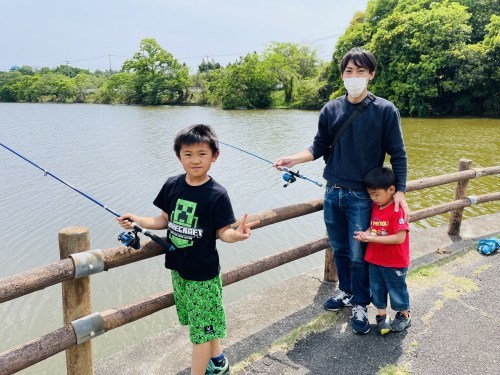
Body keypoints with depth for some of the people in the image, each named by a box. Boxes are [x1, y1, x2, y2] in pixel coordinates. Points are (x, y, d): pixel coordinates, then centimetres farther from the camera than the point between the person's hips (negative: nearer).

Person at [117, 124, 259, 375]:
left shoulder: (217, 195, -17)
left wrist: (236, 234, -34)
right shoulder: (172, 185, -3)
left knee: (201, 327, 5)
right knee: (205, 321, 22)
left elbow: (222, 232, -14)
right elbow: (165, 220, 6)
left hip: (203, 272, -6)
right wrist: (136, 220, -6)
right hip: (178, 268, 6)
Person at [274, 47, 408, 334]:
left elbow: (398, 155, -5)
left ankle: (360, 305, 25)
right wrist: (294, 159, -10)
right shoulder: (331, 110, 2)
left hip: (362, 197, -4)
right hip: (332, 193, 4)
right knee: (339, 249, 17)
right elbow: (319, 148, 7)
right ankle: (346, 292, 38)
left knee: (358, 255, 4)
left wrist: (400, 192, -13)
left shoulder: (385, 110, -7)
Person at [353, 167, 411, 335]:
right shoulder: (375, 207, 1)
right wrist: (365, 234, -12)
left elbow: (400, 238, -27)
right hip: (374, 261, 6)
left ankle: (404, 316, 38)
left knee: (397, 291, 14)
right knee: (377, 290, 17)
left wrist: (372, 238, -28)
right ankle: (382, 317, 35)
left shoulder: (397, 210, -23)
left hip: (394, 263, -6)